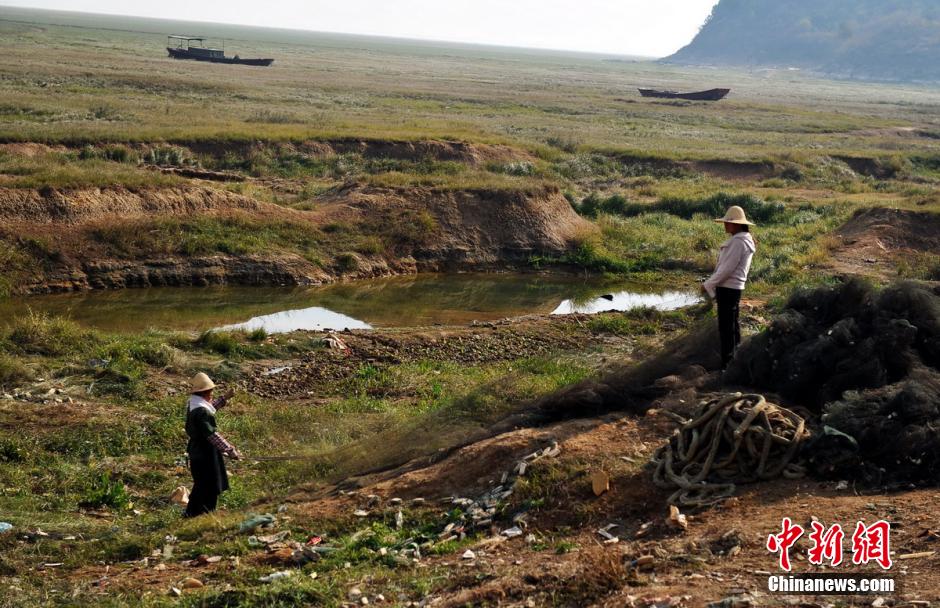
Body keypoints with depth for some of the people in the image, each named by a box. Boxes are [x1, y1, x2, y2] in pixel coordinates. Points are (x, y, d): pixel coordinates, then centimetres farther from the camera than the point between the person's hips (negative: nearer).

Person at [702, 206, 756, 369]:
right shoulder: (745, 239, 13)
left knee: (726, 328, -6)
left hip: (728, 288, -10)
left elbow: (727, 269, -21)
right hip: (734, 287, 10)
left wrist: (708, 285, -13)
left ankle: (727, 364, -2)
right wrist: (713, 284, 16)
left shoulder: (737, 242, -19)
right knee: (733, 325, 17)